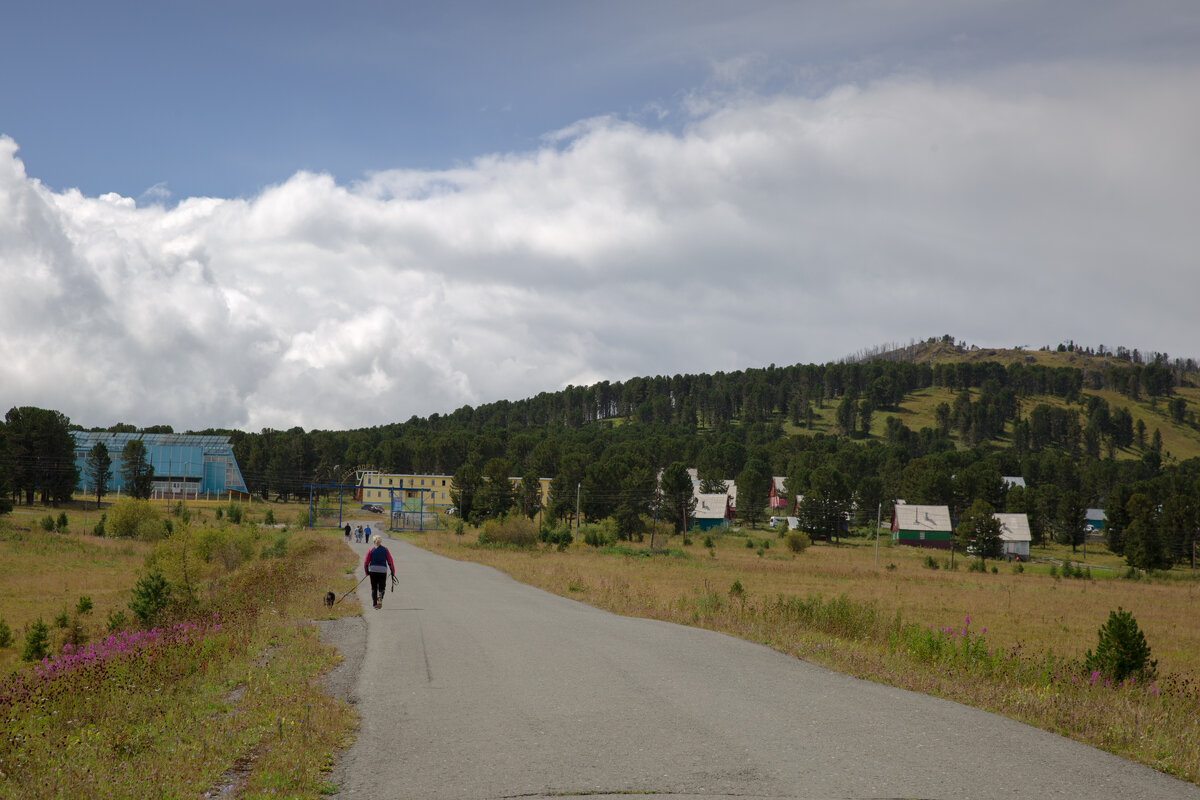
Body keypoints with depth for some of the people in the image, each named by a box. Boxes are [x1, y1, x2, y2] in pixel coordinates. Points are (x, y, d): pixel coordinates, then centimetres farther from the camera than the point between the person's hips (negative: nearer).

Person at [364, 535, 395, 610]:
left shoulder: (371, 550, 2)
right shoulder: (385, 549, 4)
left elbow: (366, 562, 1)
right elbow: (390, 562, 2)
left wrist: (366, 571, 16)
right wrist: (393, 572, 6)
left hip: (373, 570, 0)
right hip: (383, 570, 0)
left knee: (374, 587, 13)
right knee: (382, 587, 8)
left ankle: (374, 603, 10)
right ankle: (380, 598, -22)